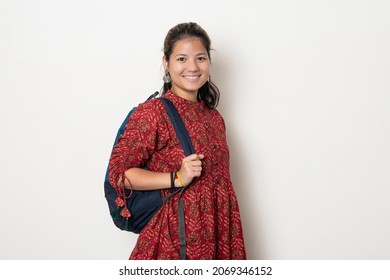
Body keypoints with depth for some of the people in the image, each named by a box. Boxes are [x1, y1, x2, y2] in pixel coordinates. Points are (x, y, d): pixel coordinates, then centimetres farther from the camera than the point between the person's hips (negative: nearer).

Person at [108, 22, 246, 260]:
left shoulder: (213, 116, 8)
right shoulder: (153, 112, -12)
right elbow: (119, 172, -13)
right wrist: (177, 179, -21)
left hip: (218, 230, 6)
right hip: (176, 232, -6)